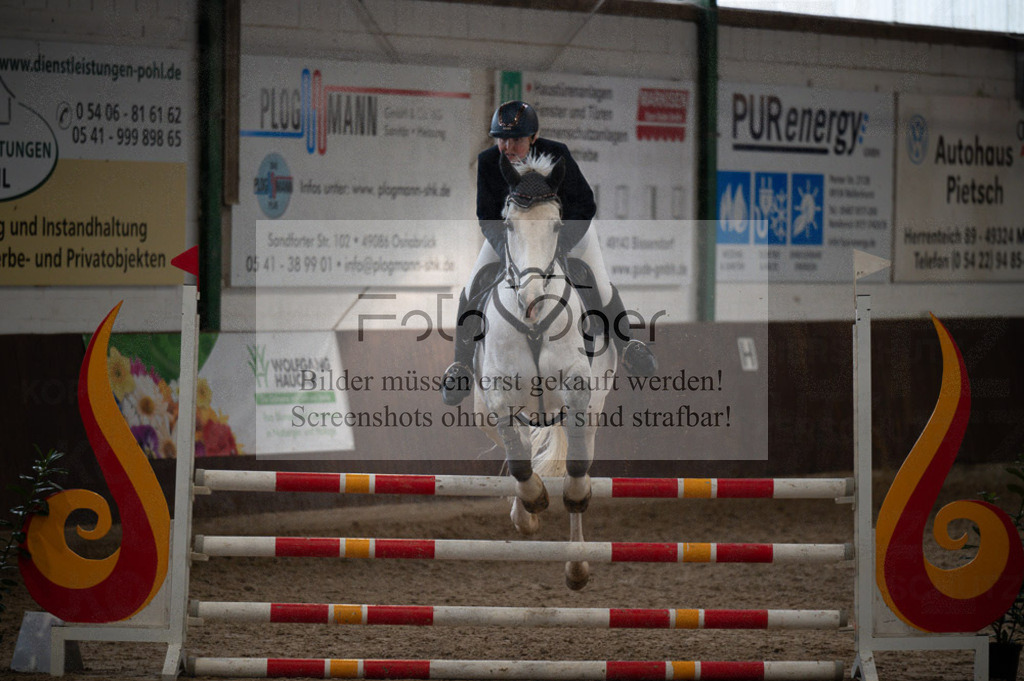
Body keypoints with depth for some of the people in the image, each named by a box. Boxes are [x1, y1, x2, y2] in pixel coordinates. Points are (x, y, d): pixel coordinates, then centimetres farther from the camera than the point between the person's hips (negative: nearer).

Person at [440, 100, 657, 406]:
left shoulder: (556, 154, -35)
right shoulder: (488, 161, -28)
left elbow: (585, 206, -29)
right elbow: (487, 217, -20)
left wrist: (559, 248, -40)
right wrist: (506, 250, -37)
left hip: (566, 225, -2)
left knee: (600, 288, -5)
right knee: (474, 289, -8)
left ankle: (625, 345, 24)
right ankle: (462, 365, 10)